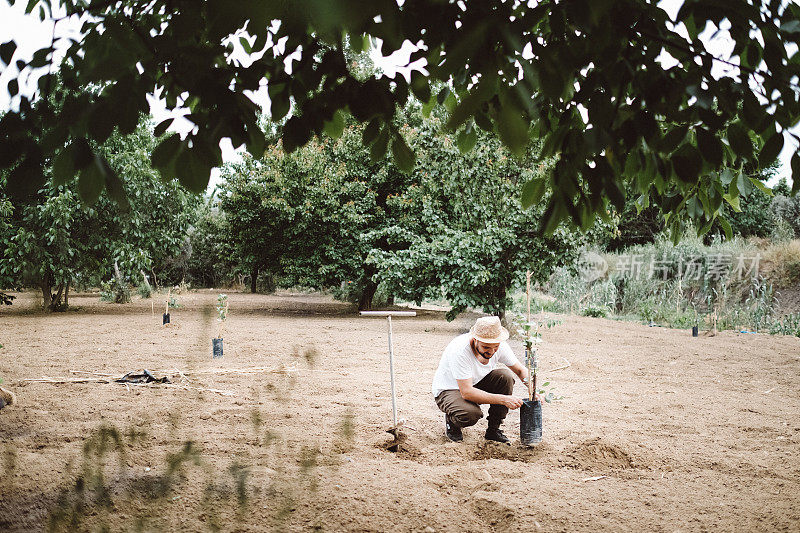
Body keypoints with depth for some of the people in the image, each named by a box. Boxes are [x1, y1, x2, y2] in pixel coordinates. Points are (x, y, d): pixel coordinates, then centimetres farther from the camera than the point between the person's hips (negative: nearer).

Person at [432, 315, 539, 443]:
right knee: (472, 413, -35)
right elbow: (467, 392, -36)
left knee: (505, 376, -20)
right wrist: (503, 399, -40)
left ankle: (493, 429, -7)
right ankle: (451, 423, 1)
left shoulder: (500, 346, -17)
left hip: (476, 383, 6)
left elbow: (521, 370, -3)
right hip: (449, 389, -6)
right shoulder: (460, 351, -34)